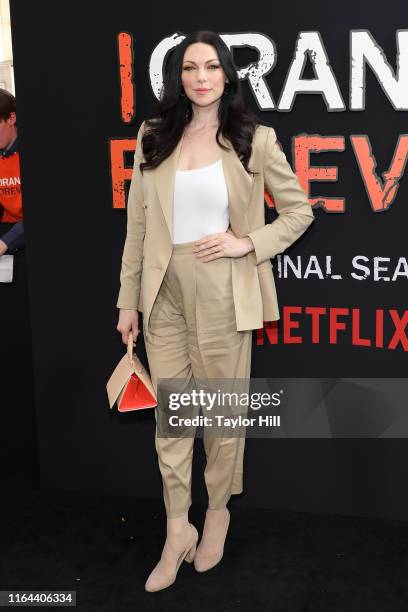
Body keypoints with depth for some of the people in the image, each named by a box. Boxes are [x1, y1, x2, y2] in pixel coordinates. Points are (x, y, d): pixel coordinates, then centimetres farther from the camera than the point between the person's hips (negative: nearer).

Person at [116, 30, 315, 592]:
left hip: (223, 296, -2)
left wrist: (248, 243, -11)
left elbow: (299, 210, 3)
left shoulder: (254, 140, -3)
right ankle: (177, 531, 21)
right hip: (165, 295, 3)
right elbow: (138, 224, 6)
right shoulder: (154, 139, 5)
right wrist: (128, 300, 5)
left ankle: (218, 512, 32)